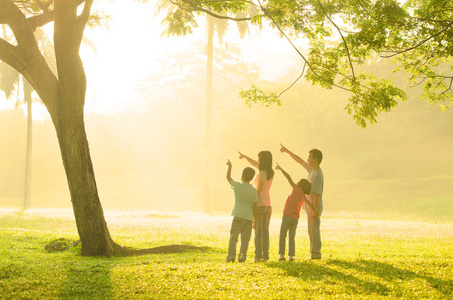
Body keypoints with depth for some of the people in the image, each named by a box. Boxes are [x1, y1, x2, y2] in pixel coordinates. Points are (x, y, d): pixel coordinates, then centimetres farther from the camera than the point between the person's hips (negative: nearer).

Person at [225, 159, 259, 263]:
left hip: (238, 215, -2)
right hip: (249, 216, 2)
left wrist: (230, 167, 25)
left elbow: (228, 177, 11)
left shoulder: (237, 186, -4)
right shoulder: (253, 190, 2)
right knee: (245, 238, 5)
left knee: (233, 236, 4)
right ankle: (242, 256, -1)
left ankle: (231, 256, -1)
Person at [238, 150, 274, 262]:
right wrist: (245, 156, 30)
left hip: (259, 205, -7)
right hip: (268, 205, 7)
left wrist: (253, 206, -11)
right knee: (265, 231, 8)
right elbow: (256, 164, 22)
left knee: (258, 232, -4)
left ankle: (258, 256, -6)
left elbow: (258, 192, -16)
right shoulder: (271, 172, 7)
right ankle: (265, 256, 7)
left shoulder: (261, 175, -16)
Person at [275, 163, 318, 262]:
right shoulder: (303, 196, 13)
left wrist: (280, 169, 3)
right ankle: (291, 256, -1)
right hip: (295, 219, 5)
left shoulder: (297, 189, -1)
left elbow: (288, 177, -4)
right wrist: (316, 211, 45)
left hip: (288, 216, -5)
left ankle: (282, 255, -8)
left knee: (282, 236, 1)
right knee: (292, 238, 9)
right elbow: (310, 204, 28)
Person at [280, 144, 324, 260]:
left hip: (314, 207, -10)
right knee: (312, 231, 12)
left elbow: (317, 194, -21)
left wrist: (315, 210, -23)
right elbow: (299, 161, 21)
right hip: (310, 207, 10)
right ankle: (314, 253, 16)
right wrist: (287, 151, 24)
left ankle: (316, 254, -3)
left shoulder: (317, 175, -19)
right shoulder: (311, 169, 9)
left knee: (314, 231, -7)